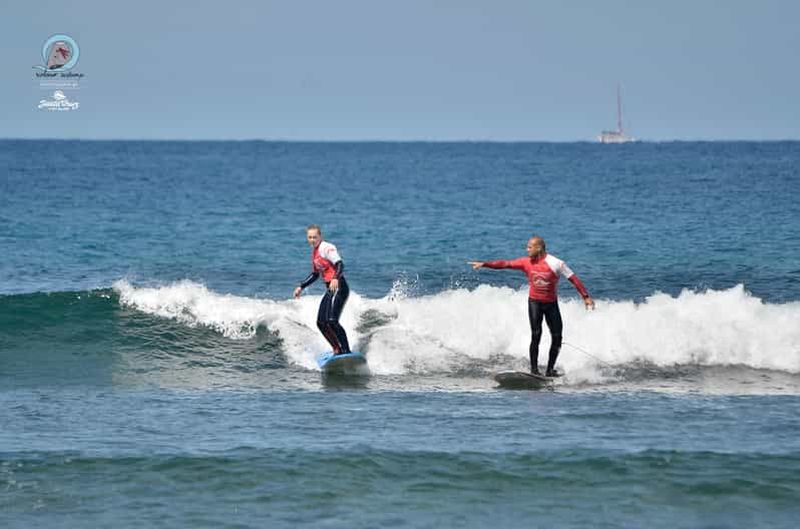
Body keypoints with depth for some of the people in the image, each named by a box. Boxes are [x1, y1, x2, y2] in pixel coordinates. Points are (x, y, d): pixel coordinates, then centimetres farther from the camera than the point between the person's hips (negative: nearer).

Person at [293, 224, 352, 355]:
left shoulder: (327, 248, -11)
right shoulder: (314, 252, 17)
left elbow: (340, 264, -25)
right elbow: (315, 274, 29)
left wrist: (335, 278, -44)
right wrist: (301, 287, 25)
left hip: (339, 288, -10)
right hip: (330, 290, 10)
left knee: (331, 321, -21)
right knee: (321, 322, 7)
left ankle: (347, 352, -20)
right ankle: (337, 350, 15)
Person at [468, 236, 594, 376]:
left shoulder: (555, 263, -14)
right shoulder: (526, 262, -5)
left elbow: (573, 279, -12)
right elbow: (505, 264, -5)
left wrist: (586, 297, -15)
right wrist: (484, 264, -12)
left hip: (551, 303, 0)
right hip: (535, 302, 0)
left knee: (557, 338, -1)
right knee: (536, 335, -13)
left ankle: (550, 369, 12)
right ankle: (534, 369, -11)